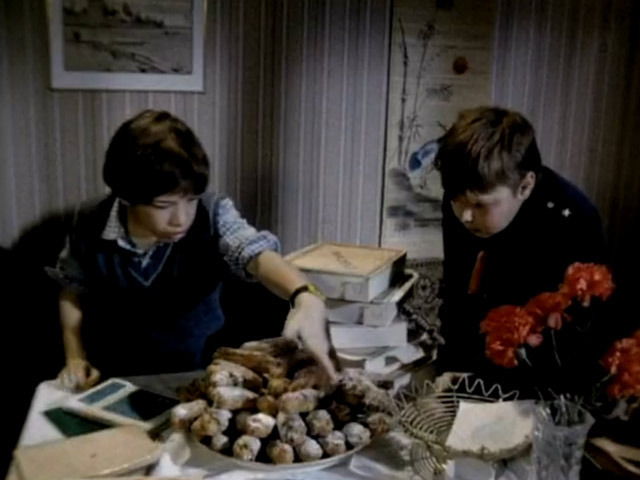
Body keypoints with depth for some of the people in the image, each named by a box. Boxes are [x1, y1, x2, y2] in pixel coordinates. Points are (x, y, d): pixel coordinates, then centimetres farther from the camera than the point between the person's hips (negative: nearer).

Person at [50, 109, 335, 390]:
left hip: (199, 375, -1)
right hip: (118, 381, 1)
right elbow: (73, 291, 5)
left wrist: (305, 297, -56)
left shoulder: (213, 215, -20)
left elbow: (257, 254, -37)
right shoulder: (90, 226, -13)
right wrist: (75, 357, -4)